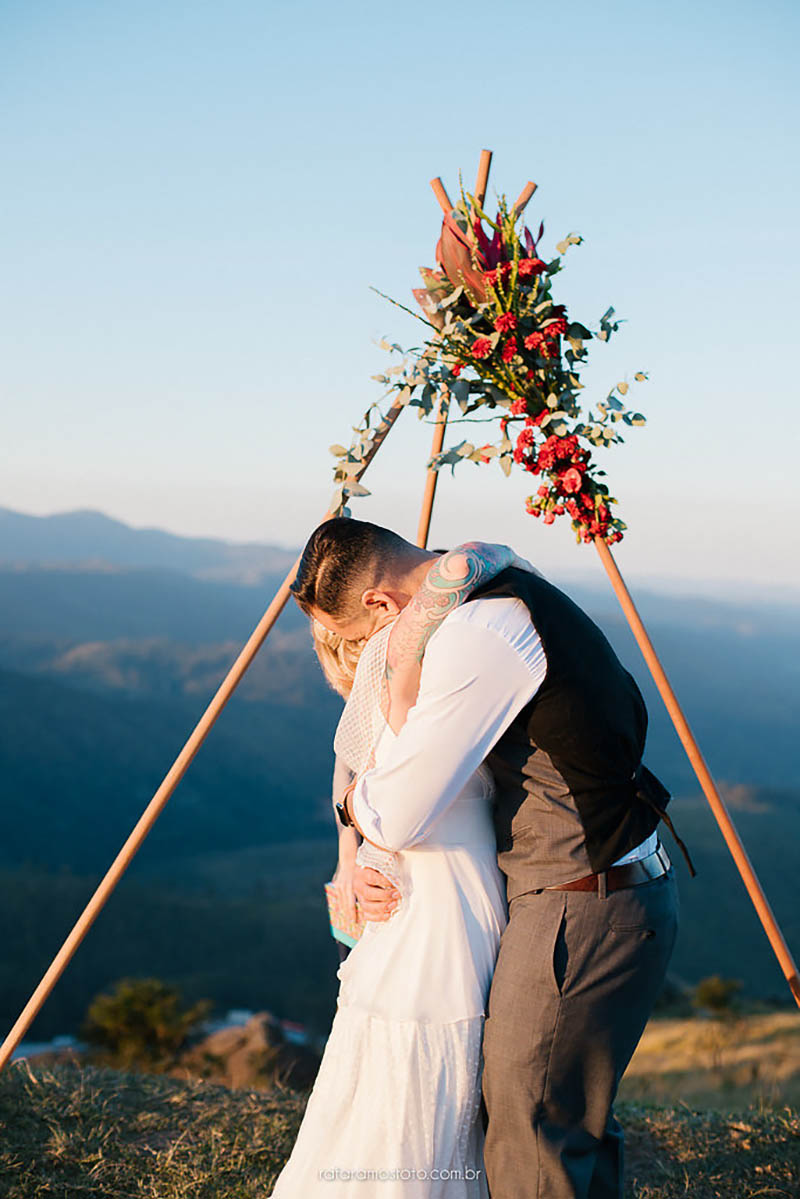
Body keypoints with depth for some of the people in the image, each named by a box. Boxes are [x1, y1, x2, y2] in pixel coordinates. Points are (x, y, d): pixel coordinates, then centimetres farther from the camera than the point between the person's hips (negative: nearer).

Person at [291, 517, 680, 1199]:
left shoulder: (477, 633, -21)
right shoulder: (510, 594, 11)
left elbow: (397, 816, -20)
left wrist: (353, 799, 3)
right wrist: (366, 869, 11)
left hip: (581, 910, -10)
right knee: (578, 1127, 22)